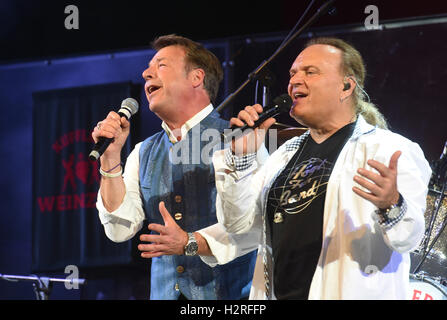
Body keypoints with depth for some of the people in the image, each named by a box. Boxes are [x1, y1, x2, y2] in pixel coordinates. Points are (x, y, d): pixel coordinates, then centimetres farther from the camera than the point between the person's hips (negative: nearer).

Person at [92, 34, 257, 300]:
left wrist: (190, 243, -26)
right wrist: (111, 157, -4)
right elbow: (120, 230, 3)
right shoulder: (143, 154, 13)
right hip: (164, 292, 5)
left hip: (229, 293, -4)